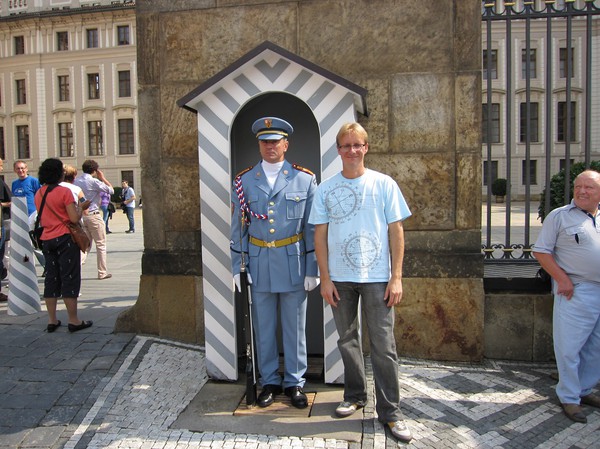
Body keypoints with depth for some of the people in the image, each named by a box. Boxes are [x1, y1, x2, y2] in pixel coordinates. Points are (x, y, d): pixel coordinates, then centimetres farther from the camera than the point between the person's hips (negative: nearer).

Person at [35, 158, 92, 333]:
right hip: (65, 239, -6)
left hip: (46, 239, 7)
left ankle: (52, 320, 16)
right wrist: (79, 209, 2)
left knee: (51, 279, 12)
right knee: (70, 278, -1)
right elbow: (74, 218, -16)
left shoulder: (39, 194, 8)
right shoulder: (64, 191, -12)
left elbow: (41, 219, 16)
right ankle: (74, 320, 2)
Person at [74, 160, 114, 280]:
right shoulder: (94, 181, -12)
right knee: (101, 244, 5)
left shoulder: (77, 180, 6)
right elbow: (111, 190, -6)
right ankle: (102, 272, 9)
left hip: (80, 215, 6)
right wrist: (103, 178, 1)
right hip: (93, 215, -6)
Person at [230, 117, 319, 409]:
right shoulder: (243, 181, 5)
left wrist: (313, 269, -3)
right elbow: (237, 228, 7)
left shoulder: (305, 180, 1)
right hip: (258, 266, 2)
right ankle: (270, 382, 27)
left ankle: (295, 382, 25)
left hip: (293, 264, -1)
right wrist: (237, 266, 1)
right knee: (263, 329, 11)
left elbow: (313, 228, 0)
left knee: (294, 328, 9)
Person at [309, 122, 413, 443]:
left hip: (377, 277, -2)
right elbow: (320, 235, 4)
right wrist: (325, 278, -2)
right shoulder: (326, 189, 4)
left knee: (383, 345, 0)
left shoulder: (384, 184, 0)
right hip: (339, 278, 2)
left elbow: (396, 231, -1)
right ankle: (355, 395, 33)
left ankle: (390, 411, 13)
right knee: (347, 340, 15)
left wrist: (396, 277, -5)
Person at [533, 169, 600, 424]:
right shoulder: (559, 216, -3)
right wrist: (561, 278, -14)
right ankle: (569, 398, 12)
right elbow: (541, 251, -5)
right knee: (569, 347, -2)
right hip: (575, 292, -5)